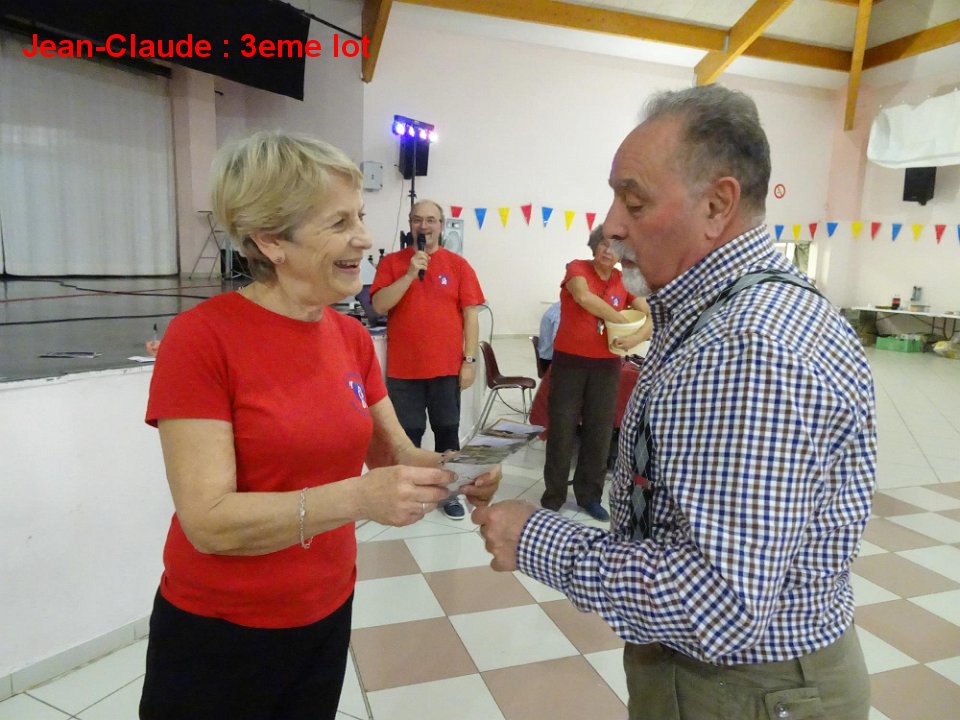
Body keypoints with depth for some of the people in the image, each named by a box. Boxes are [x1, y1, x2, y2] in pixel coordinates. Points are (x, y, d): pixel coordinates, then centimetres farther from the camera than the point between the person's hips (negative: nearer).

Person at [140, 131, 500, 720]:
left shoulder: (352, 337, -2)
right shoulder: (200, 338, -20)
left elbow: (393, 455, 2)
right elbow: (209, 521, -24)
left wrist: (449, 471, -18)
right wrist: (358, 498, -35)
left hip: (328, 614, 5)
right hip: (220, 633, -5)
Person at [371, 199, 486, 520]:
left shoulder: (458, 264, 2)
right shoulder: (391, 262, 3)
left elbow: (470, 315, 1)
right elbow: (379, 305, -8)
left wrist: (469, 360, -4)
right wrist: (410, 273, -17)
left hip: (447, 367, 0)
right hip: (403, 368, 0)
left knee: (447, 431, 10)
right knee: (407, 433, 8)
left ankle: (449, 492, 24)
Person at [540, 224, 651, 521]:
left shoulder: (625, 282, 4)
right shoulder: (577, 268, -6)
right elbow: (585, 298, -26)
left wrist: (637, 336, -23)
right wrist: (623, 321, -17)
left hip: (606, 366, 3)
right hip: (569, 361, -3)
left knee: (600, 432, 9)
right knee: (561, 430, 4)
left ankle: (589, 495, 24)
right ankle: (553, 495, 19)